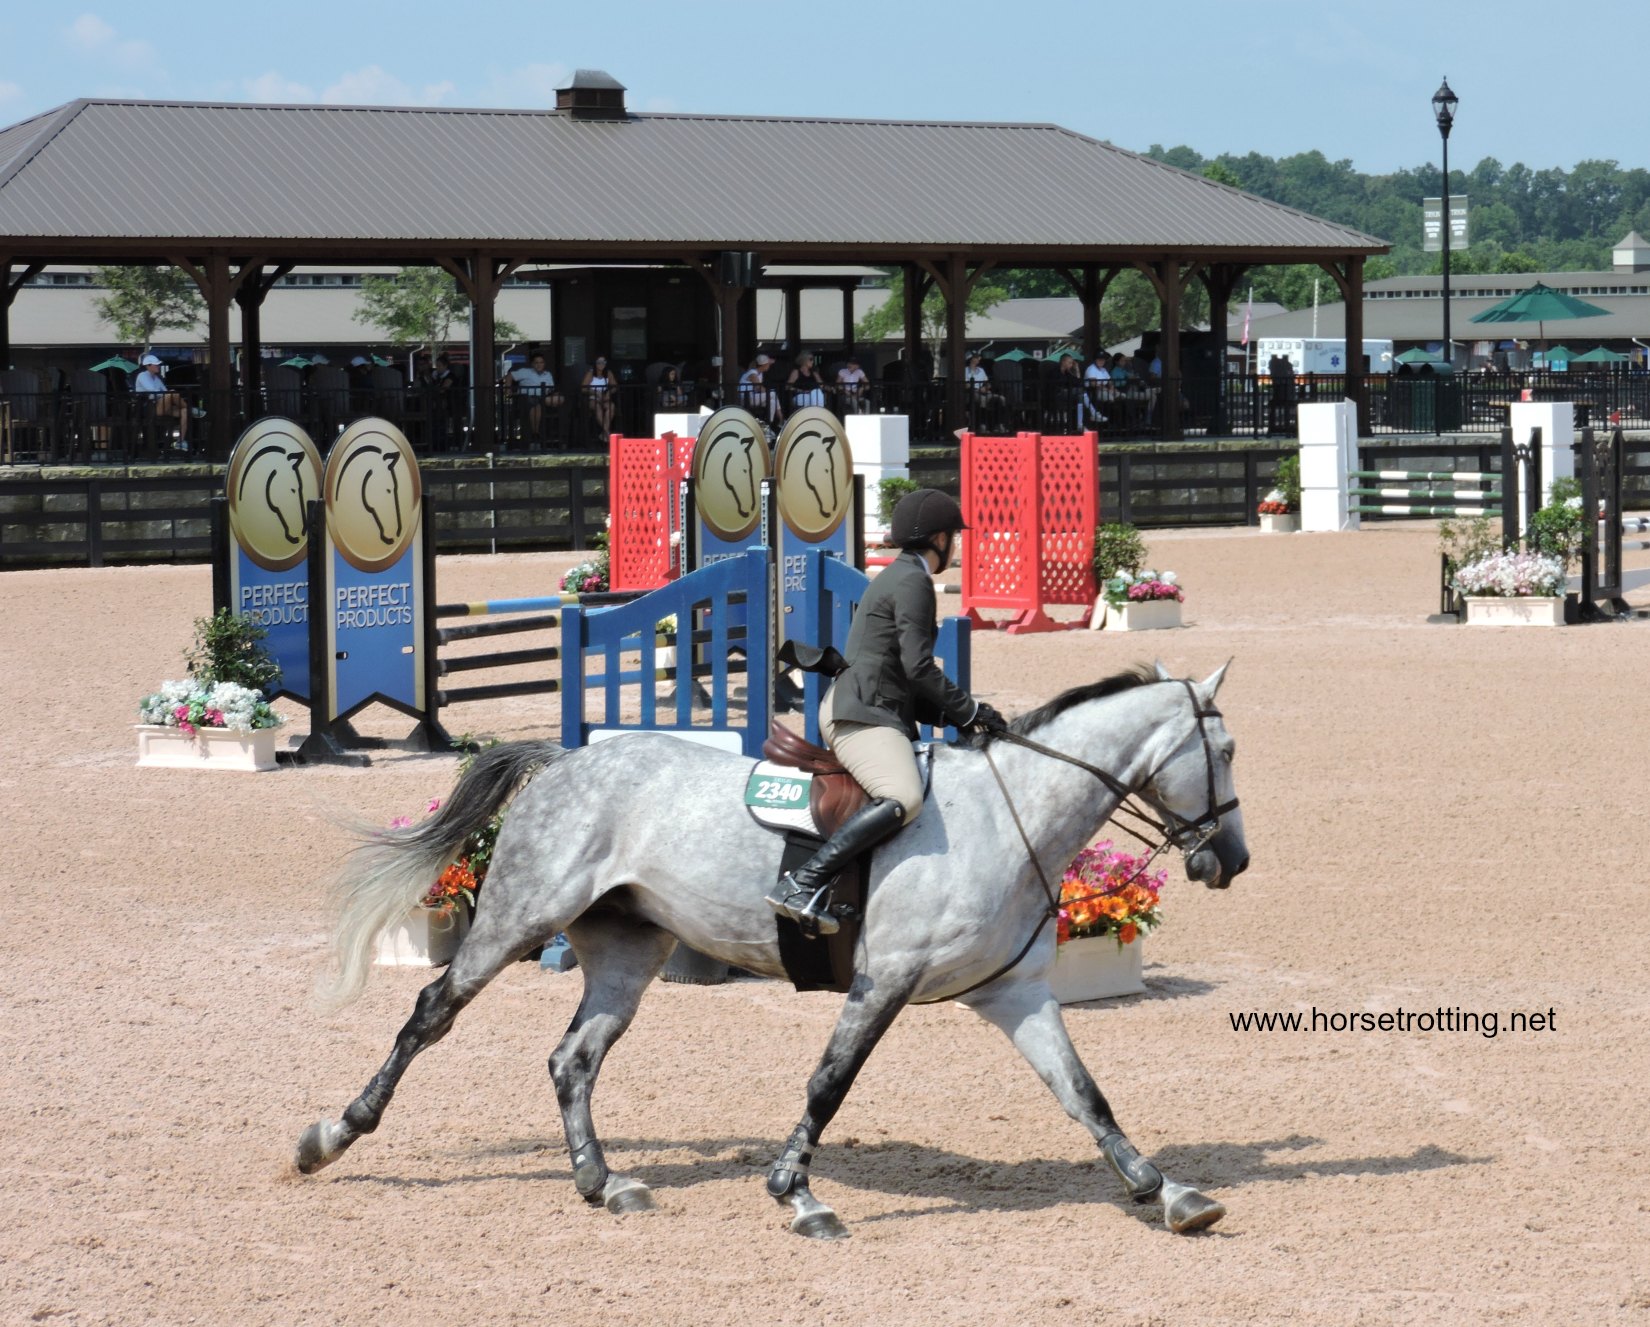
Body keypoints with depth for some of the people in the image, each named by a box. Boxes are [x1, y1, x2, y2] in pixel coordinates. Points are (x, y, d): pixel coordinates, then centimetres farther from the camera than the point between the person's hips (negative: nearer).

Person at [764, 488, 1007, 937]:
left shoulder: (899, 577, 26)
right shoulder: (913, 580, -6)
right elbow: (918, 668, -14)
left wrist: (956, 713, 17)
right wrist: (971, 711, -7)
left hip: (871, 711, 11)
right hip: (861, 713, -11)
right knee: (902, 799, -32)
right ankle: (803, 884, -39)